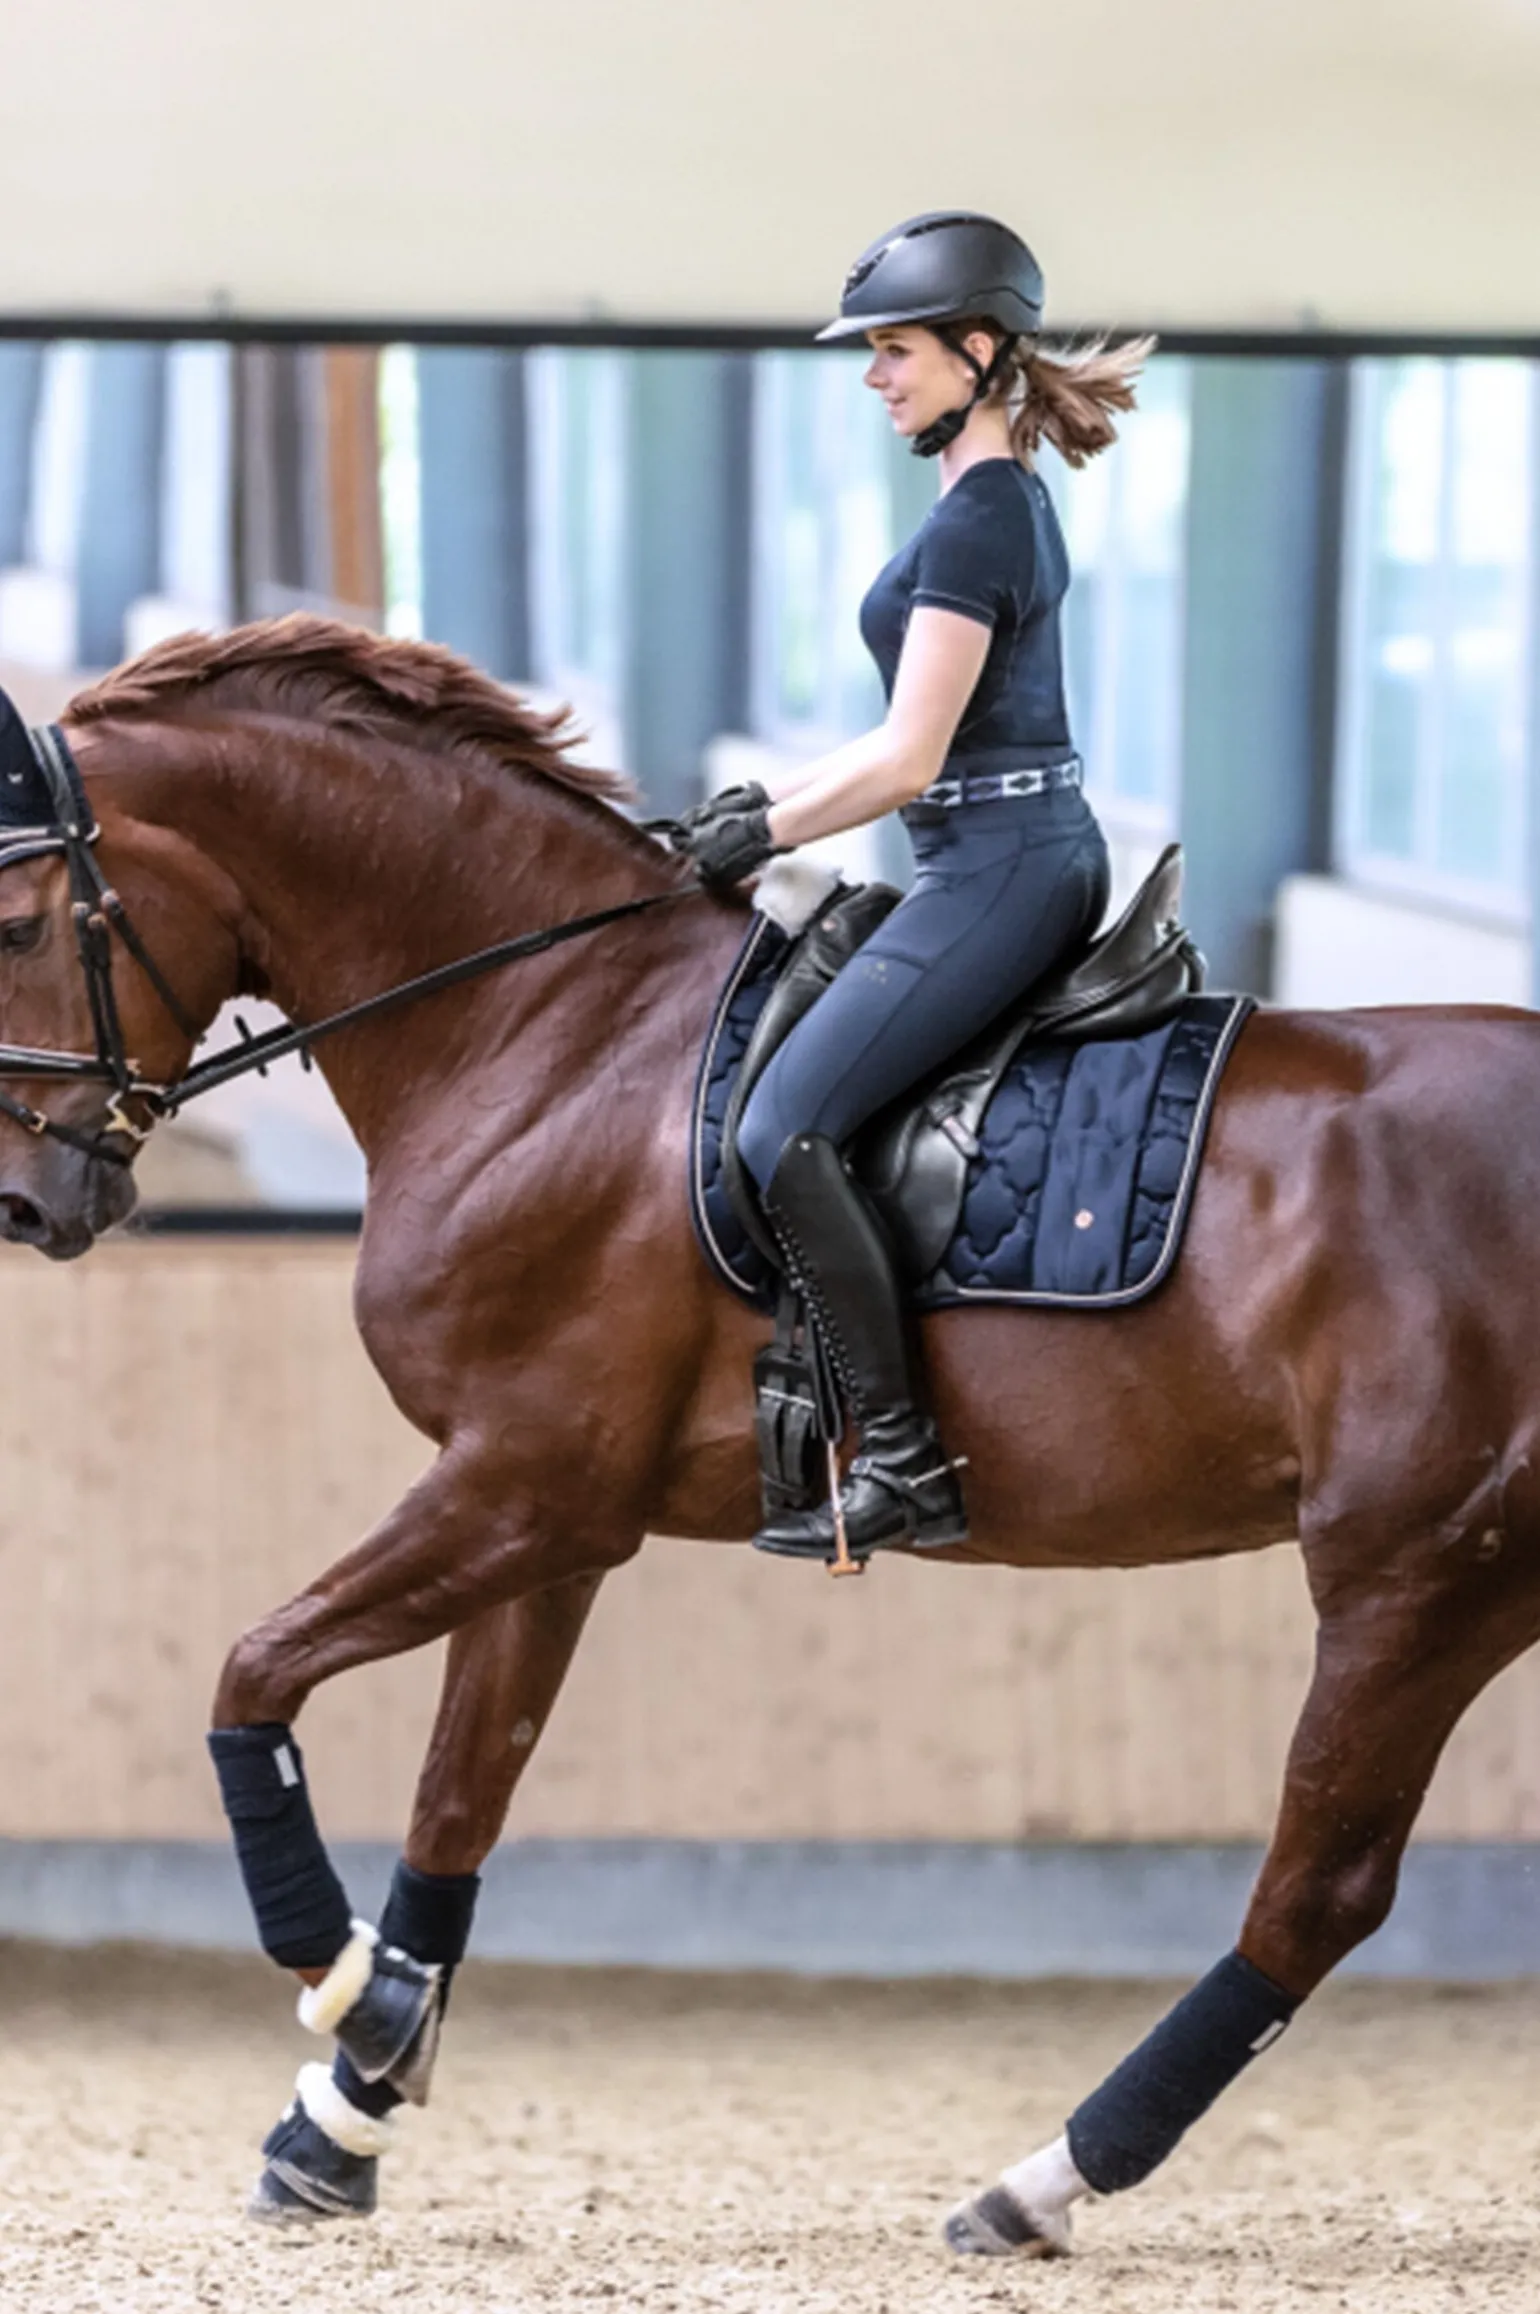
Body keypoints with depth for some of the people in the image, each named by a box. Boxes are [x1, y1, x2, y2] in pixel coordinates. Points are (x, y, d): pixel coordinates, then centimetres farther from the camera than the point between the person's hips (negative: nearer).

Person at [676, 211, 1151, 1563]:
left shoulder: (974, 522, -17)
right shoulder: (1013, 500, 15)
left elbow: (908, 761, -19)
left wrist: (769, 836, -8)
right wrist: (772, 798, 17)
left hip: (996, 874, -11)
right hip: (1050, 857, 11)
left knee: (782, 1130, -16)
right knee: (805, 1119, 23)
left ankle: (907, 1467, -18)